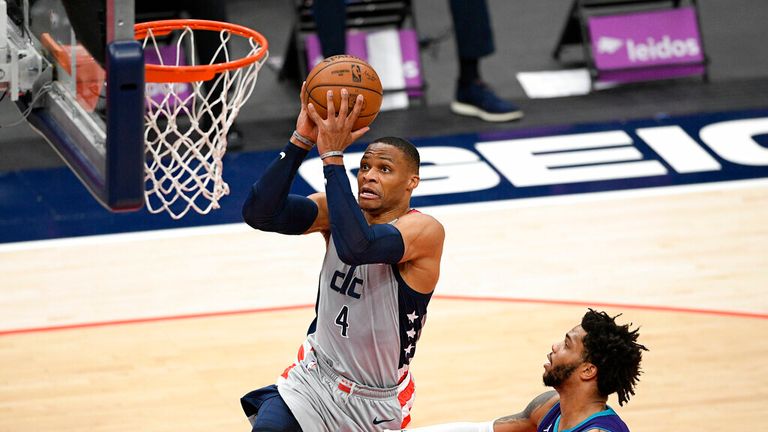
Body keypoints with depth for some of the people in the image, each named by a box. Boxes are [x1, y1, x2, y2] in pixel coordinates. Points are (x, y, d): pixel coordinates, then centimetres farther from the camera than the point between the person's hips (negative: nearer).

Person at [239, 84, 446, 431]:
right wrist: (302, 140, -29)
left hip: (378, 401, -3)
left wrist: (332, 156, -40)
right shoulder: (336, 208, -7)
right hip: (316, 376, 3)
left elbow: (357, 247, -41)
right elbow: (259, 213, -21)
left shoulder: (425, 231, -22)